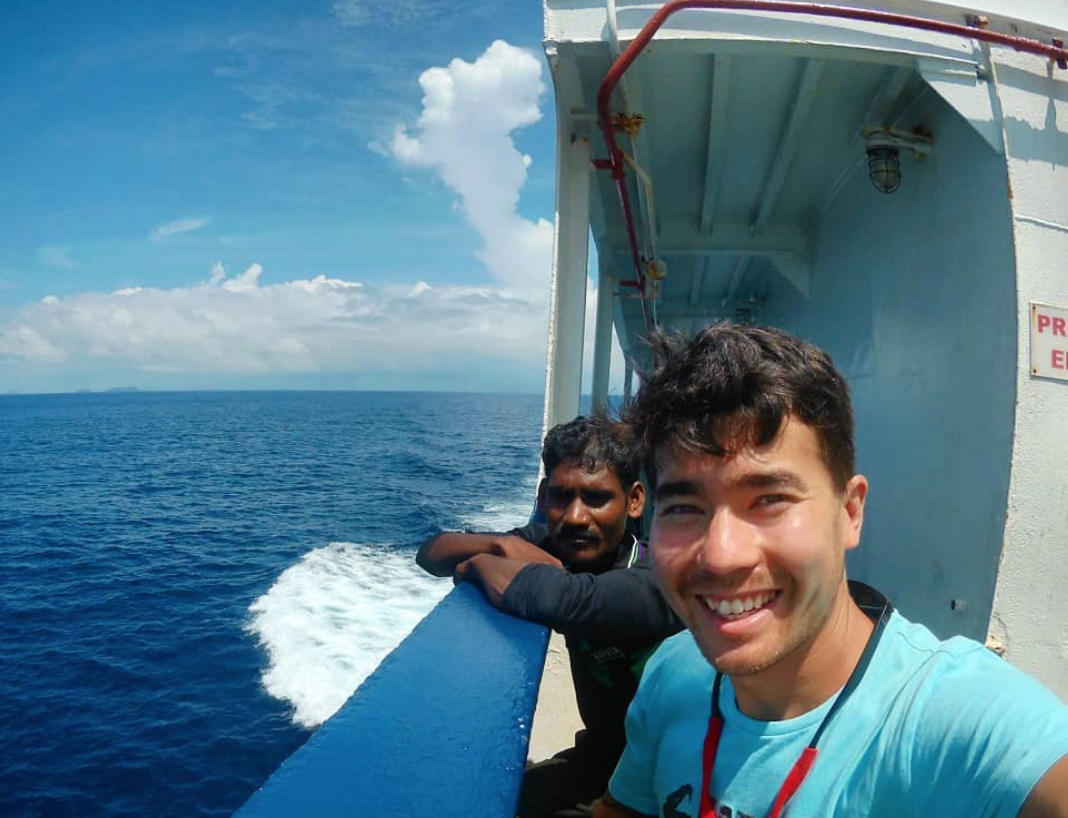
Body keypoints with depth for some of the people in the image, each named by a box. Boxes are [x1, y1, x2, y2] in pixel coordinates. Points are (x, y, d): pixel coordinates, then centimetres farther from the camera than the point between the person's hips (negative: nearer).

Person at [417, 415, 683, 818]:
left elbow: (558, 598, -50)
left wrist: (482, 563, -30)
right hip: (599, 752, 6)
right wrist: (504, 544, -26)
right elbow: (430, 553, -6)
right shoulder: (553, 547, -12)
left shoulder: (664, 578, -31)